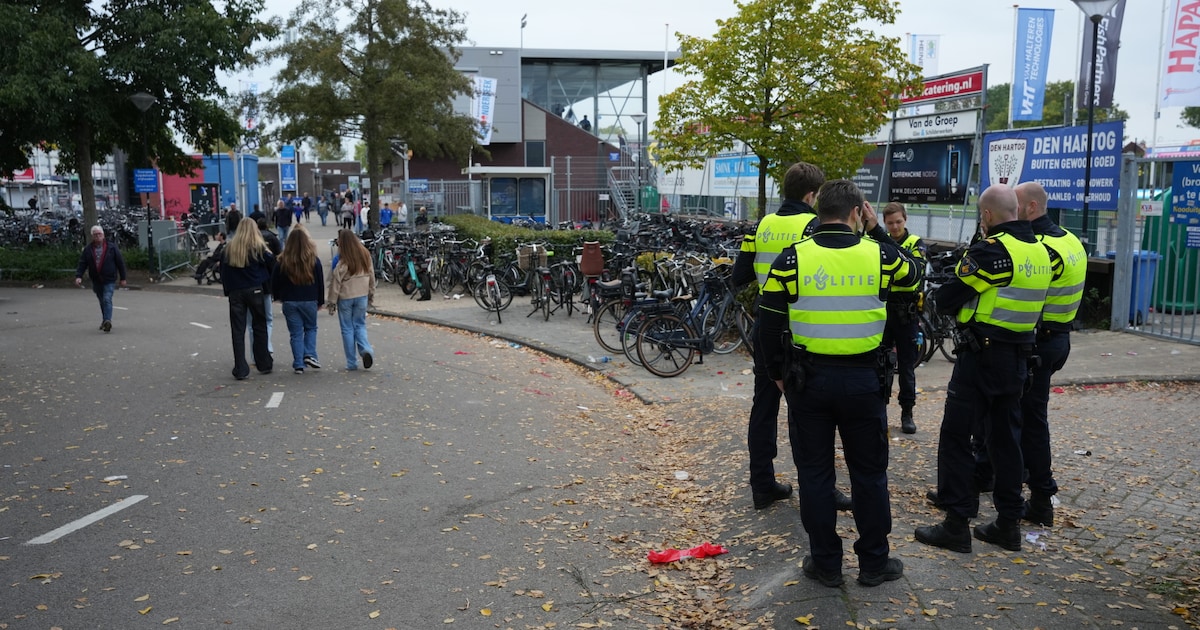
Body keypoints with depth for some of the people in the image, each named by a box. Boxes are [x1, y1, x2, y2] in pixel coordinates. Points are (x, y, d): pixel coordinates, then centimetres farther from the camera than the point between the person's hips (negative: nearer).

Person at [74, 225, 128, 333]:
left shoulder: (112, 247, -1)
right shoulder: (87, 249, 5)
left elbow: (120, 262, 2)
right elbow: (82, 263, 1)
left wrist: (122, 278, 1)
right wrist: (78, 276, -14)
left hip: (109, 280, -4)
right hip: (96, 281, 4)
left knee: (107, 300, -18)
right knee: (102, 302, 14)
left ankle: (107, 321, -27)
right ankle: (105, 321, 25)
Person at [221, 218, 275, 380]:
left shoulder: (229, 248, 4)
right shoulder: (258, 247, -5)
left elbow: (223, 269, 7)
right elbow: (272, 263, -3)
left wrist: (227, 290, 12)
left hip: (235, 292, 2)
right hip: (255, 291, -2)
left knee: (238, 331, 3)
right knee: (260, 327, 10)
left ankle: (240, 370, 0)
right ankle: (264, 364, 16)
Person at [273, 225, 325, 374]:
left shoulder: (283, 261, -6)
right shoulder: (314, 260, -7)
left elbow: (275, 282, 1)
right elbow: (320, 282, -1)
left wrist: (278, 297, 17)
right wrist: (320, 301, 10)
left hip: (289, 302, 0)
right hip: (309, 301, 0)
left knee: (296, 333, 7)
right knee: (311, 328, 19)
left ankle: (298, 364, 5)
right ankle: (310, 354, 1)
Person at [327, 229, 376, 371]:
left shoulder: (341, 260, -15)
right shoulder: (365, 255, -1)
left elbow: (336, 282, -11)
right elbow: (371, 275, 8)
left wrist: (332, 302, -3)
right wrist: (371, 295, 20)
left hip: (345, 298, -4)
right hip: (362, 296, 4)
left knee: (347, 329, 7)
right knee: (360, 325, 16)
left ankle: (352, 362, 11)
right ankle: (366, 349, -10)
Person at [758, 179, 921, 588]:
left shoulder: (792, 259, -6)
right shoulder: (879, 255, -5)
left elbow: (770, 323, -3)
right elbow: (912, 274, 19)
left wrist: (778, 372, 10)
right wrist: (878, 232, 18)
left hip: (808, 380, 0)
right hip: (864, 380, 1)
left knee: (815, 472, 10)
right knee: (869, 472, 14)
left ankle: (825, 563, 19)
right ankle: (874, 562, 24)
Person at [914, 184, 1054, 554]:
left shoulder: (990, 250, -16)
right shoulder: (1041, 252, 9)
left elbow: (946, 300, -13)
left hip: (982, 354, -8)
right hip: (1019, 357, 8)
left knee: (956, 435, -1)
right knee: (1005, 437, 15)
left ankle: (957, 524, 1)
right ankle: (1009, 523, 21)